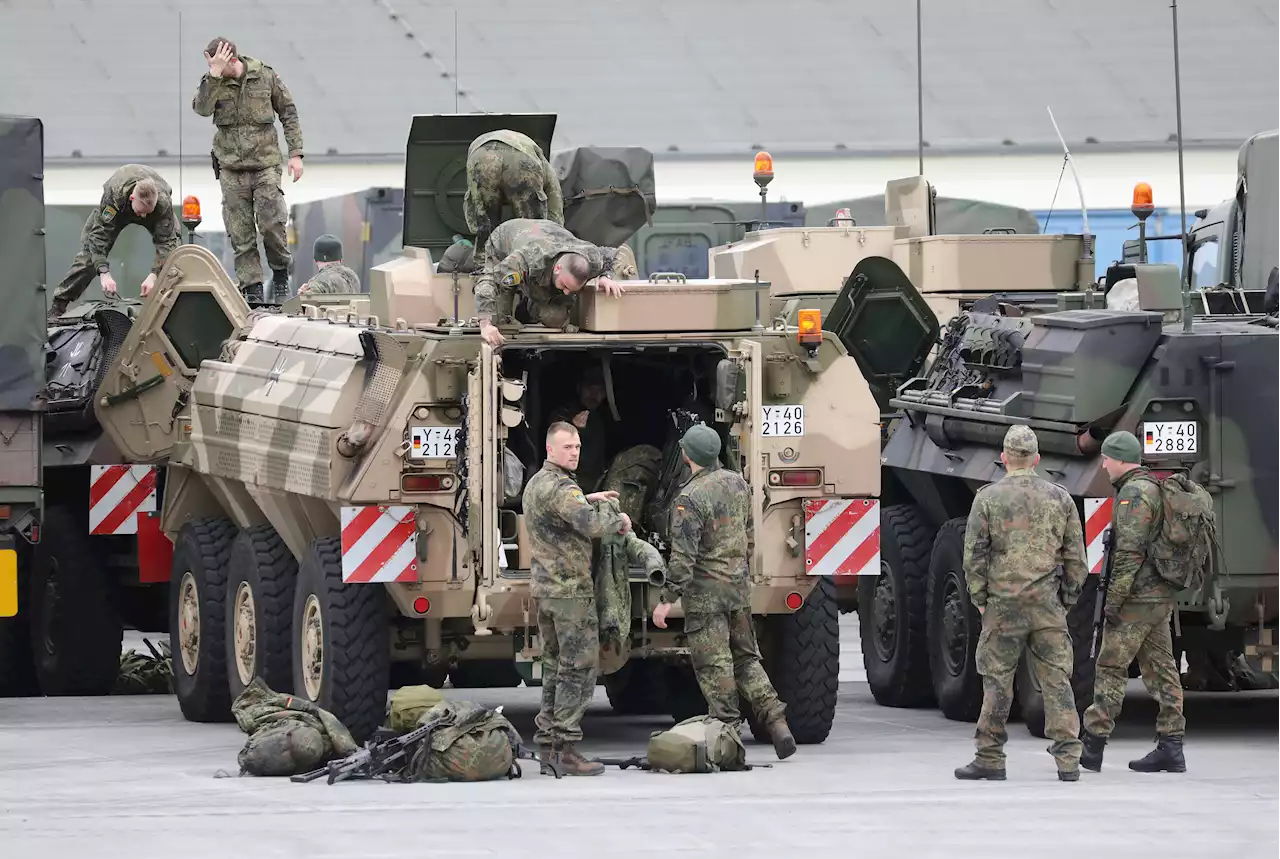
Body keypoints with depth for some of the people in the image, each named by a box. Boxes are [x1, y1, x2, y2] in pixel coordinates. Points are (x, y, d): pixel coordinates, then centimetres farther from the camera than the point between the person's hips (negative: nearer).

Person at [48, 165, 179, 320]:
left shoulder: (164, 202, -44)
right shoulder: (114, 195, -46)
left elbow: (165, 243, -41)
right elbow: (99, 234, -45)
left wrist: (153, 276, -54)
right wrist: (104, 274, -55)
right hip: (117, 209, -1)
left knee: (174, 249, -17)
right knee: (90, 252, -11)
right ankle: (58, 305, -5)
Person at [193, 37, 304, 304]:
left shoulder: (265, 76, -2)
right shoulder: (213, 83, 0)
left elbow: (288, 113, 6)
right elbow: (202, 107, -20)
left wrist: (295, 153, 2)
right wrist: (214, 75, -25)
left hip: (265, 164, -1)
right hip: (232, 168, 1)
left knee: (272, 222, -10)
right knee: (240, 233, 0)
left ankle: (281, 274, 15)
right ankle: (252, 288, 6)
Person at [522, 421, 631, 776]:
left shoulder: (535, 484, 14)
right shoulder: (561, 488, -18)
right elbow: (591, 525, -31)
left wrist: (587, 499, 30)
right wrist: (618, 519, -11)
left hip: (544, 587, 10)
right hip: (571, 591, -10)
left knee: (555, 666, 16)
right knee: (578, 669, -7)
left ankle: (547, 740, 19)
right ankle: (566, 747, -10)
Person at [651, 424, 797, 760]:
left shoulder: (690, 499, -20)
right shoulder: (737, 483, 4)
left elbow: (683, 556, -22)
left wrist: (667, 599, -18)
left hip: (705, 593, -7)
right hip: (740, 587, 7)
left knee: (714, 665, 0)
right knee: (746, 657, 15)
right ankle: (776, 722, 5)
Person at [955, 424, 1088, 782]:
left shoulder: (988, 498, -2)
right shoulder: (1059, 498, 6)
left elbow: (974, 555, -2)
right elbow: (1075, 557, 8)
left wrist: (979, 599, 7)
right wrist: (1067, 600, 15)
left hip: (1003, 605, -2)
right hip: (1048, 605, 2)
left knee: (997, 682, 4)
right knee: (1057, 680, 4)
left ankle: (990, 759, 7)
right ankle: (1068, 760, 0)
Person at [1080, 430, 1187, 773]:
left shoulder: (1134, 493, -15)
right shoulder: (1155, 489, 17)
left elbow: (1130, 552, -22)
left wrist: (1114, 600, -20)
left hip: (1137, 598, -10)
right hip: (1162, 595, 10)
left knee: (1111, 668, -5)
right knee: (1161, 670, 8)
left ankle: (1092, 745, -3)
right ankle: (1170, 748, 7)